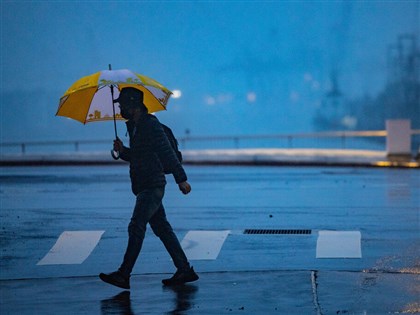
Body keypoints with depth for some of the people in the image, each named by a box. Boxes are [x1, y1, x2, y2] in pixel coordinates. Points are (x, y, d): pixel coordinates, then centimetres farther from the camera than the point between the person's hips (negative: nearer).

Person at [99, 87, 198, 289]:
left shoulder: (150, 125, -12)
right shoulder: (134, 126, 18)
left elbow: (167, 152, -16)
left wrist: (181, 179, -20)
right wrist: (123, 150, 7)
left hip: (152, 187, -10)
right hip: (145, 187, 10)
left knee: (136, 227, -14)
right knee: (162, 229, 11)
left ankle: (123, 275, -17)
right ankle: (184, 270, 14)